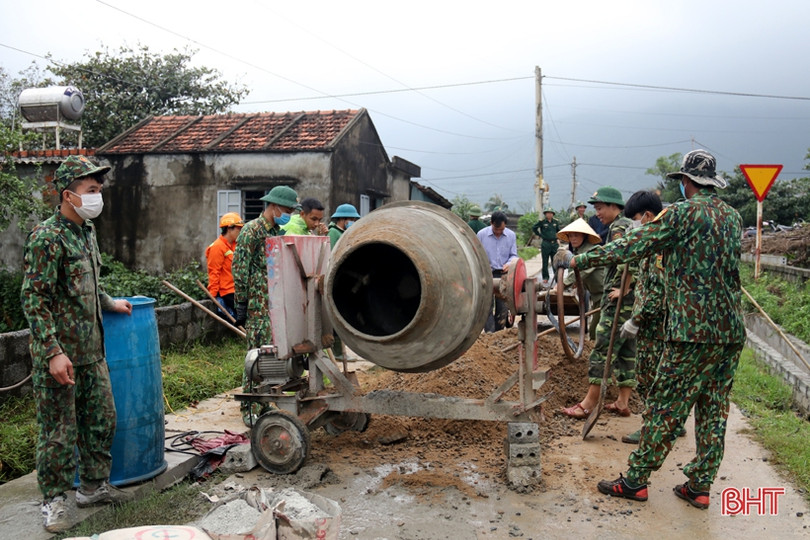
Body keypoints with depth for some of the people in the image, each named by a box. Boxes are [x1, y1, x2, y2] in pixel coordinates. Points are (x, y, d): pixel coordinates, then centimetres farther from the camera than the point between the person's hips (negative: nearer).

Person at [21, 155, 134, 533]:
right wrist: (54, 351, -23)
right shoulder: (47, 238, -16)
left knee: (102, 419, 15)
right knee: (58, 430, 3)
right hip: (60, 353, -8)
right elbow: (34, 299, -19)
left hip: (91, 350, 8)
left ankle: (93, 485, 31)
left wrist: (109, 303, 24)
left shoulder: (86, 232, 11)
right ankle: (54, 501, 19)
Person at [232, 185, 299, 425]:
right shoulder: (252, 230, -9)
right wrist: (241, 304, -14)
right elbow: (240, 269, -13)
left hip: (277, 305, 8)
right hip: (258, 306, -8)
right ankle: (250, 410, 3)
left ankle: (264, 404, 20)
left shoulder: (278, 232, 16)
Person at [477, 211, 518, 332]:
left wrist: (510, 263, -13)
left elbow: (513, 255, 9)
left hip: (503, 275, 3)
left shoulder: (511, 235, 3)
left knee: (503, 307, 6)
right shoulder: (481, 234, -4)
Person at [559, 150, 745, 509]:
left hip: (694, 330, -7)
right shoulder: (734, 218, 13)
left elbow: (630, 248, -12)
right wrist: (666, 249, 33)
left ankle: (635, 480, 8)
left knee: (664, 407, -1)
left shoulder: (682, 213, -9)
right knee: (714, 409, 11)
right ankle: (699, 487, 19)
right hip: (732, 330, 7)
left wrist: (578, 260, -5)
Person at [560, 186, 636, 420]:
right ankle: (623, 402, 17)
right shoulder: (631, 226, 19)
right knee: (627, 351, 12)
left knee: (602, 351, -7)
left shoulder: (618, 227, -11)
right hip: (631, 301, 10)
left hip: (620, 302, -10)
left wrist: (624, 289, -21)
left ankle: (588, 405, -4)